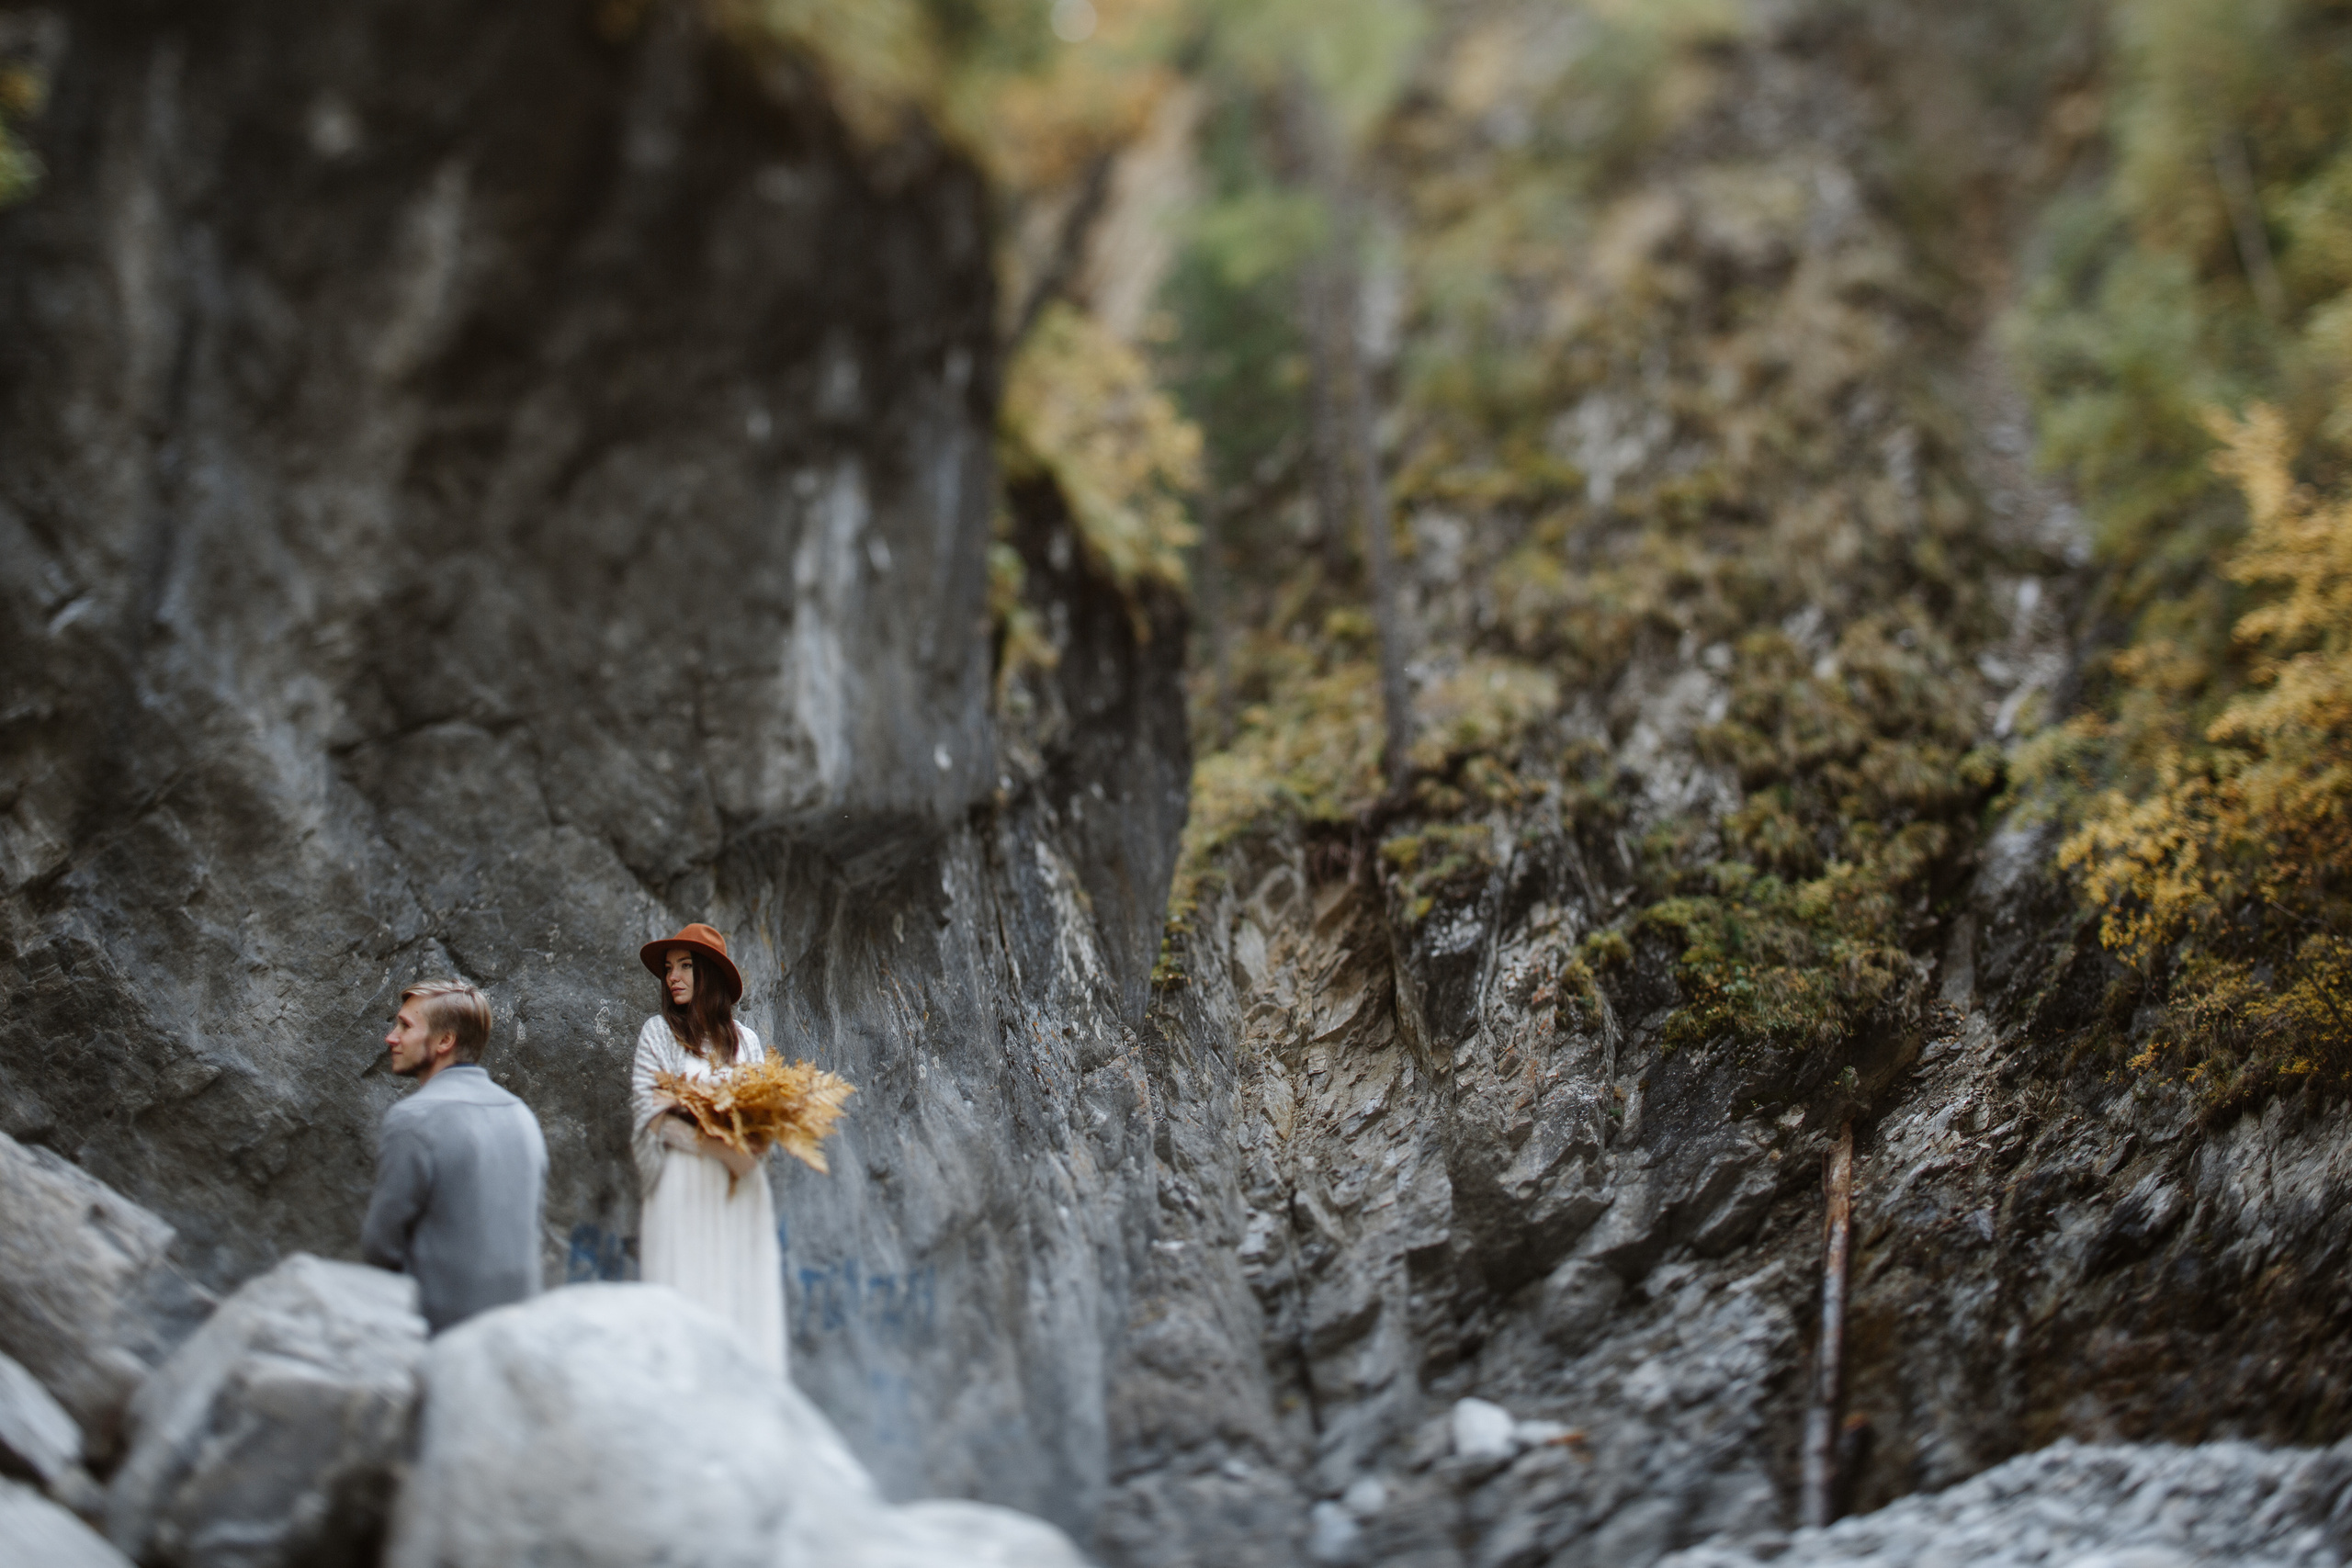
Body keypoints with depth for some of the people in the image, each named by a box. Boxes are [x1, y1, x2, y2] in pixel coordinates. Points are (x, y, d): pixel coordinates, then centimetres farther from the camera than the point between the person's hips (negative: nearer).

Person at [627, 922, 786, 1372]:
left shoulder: (744, 1040, 14)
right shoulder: (659, 1032, 5)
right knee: (687, 1300, -8)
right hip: (686, 1184, -3)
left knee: (746, 1298, -1)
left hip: (741, 1188, 3)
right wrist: (717, 1147, -15)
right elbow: (650, 1109, -5)